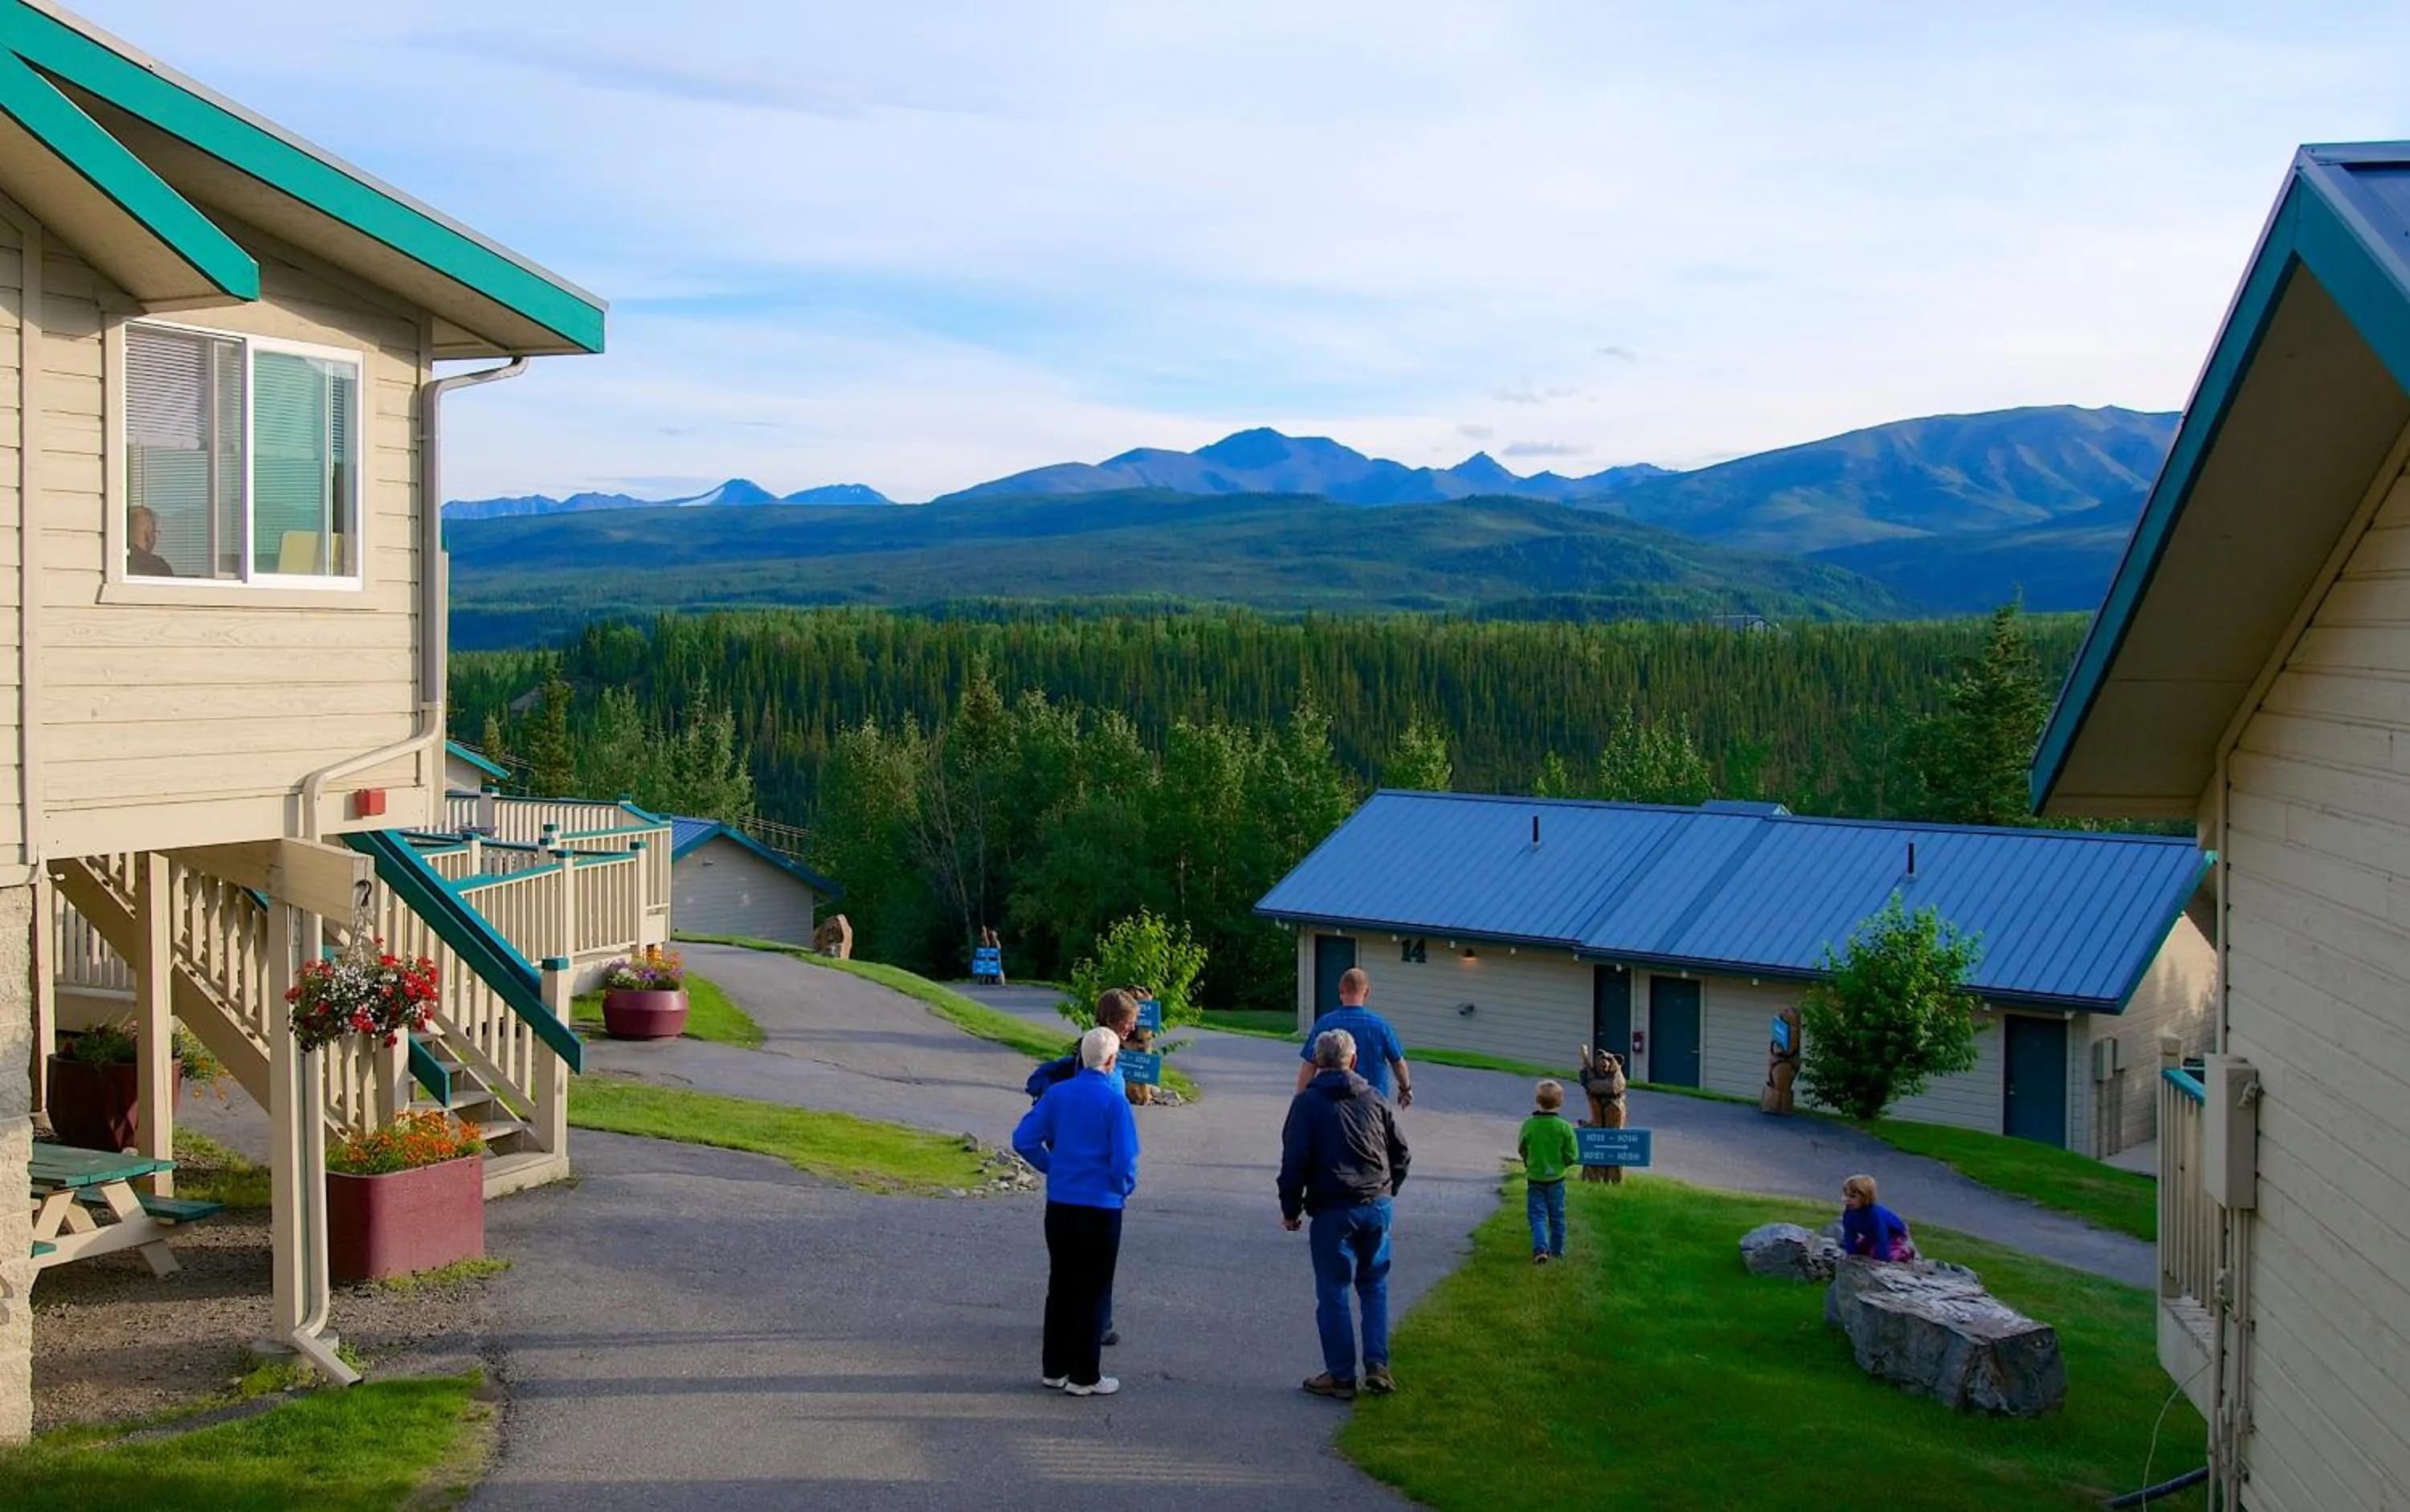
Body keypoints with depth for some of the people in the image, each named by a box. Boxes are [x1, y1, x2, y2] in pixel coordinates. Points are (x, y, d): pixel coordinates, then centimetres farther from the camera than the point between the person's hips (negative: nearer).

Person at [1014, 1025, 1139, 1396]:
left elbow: (1024, 1139, 0)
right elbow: (1124, 1160, -15)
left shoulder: (1058, 1094, 0)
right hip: (1101, 1208, -5)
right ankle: (1084, 1376, 10)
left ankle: (1054, 1368, 23)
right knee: (1093, 1291, 5)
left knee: (1060, 1285, 15)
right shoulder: (1115, 1102, -14)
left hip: (1059, 1205, 5)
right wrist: (1125, 1188, 5)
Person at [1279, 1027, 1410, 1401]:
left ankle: (1341, 1376, 8)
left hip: (1332, 1209, -4)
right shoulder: (1375, 1099, 8)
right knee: (1374, 1286, 16)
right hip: (1377, 1207, 4)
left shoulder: (1307, 1102, -4)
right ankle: (1378, 1366, 9)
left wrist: (1291, 1209, 3)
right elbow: (1400, 1153, 14)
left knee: (1333, 1292, 5)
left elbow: (1294, 1160, -7)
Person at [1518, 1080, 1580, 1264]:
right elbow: (1572, 1156, -9)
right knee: (1557, 1216, 15)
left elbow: (1521, 1150, 0)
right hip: (1556, 1178, 1)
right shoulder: (1564, 1127, -14)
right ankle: (1557, 1251, 25)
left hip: (1535, 1178, -1)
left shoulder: (1529, 1125, -12)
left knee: (1537, 1214, 4)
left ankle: (1540, 1249, -14)